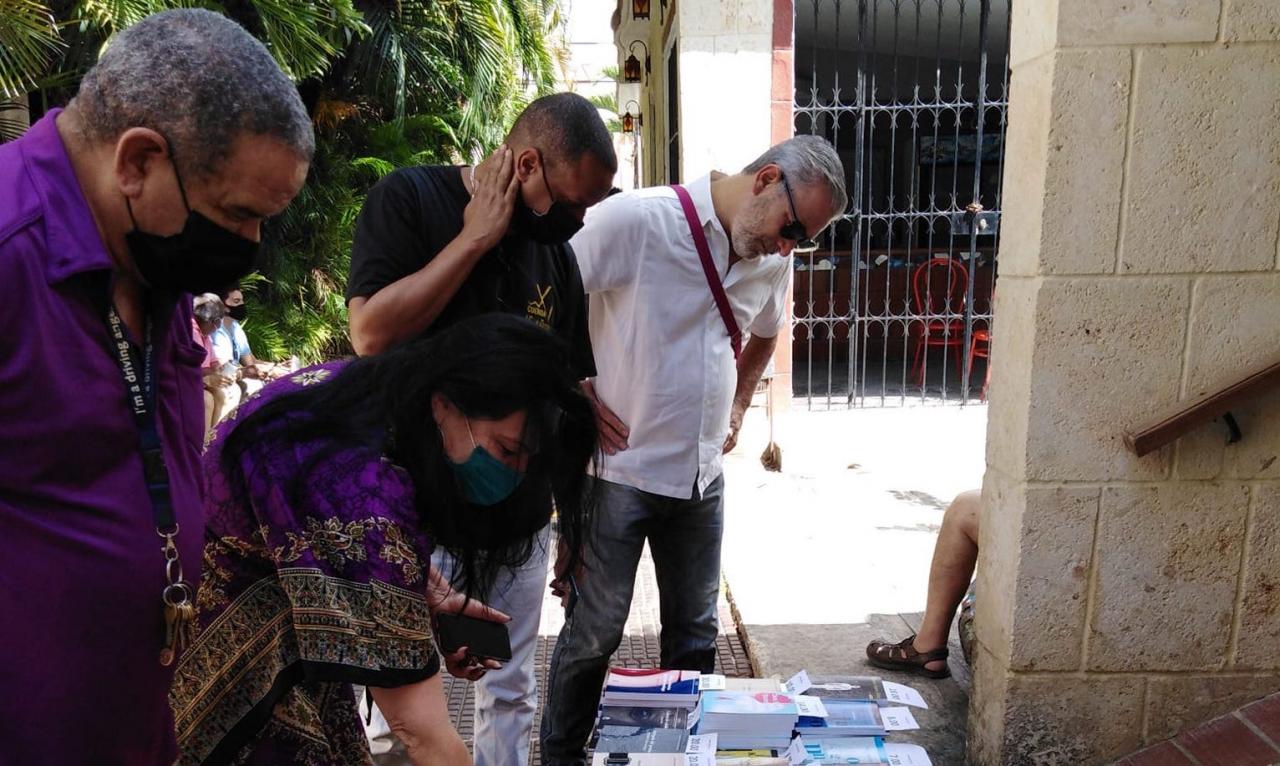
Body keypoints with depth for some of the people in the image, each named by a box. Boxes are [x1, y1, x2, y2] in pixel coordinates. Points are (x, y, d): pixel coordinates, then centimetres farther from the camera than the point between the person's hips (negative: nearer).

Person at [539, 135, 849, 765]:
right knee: (595, 632, 7)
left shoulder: (773, 259, 4)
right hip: (619, 468, -5)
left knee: (695, 633, 17)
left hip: (702, 474, 6)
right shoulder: (634, 219, -17)